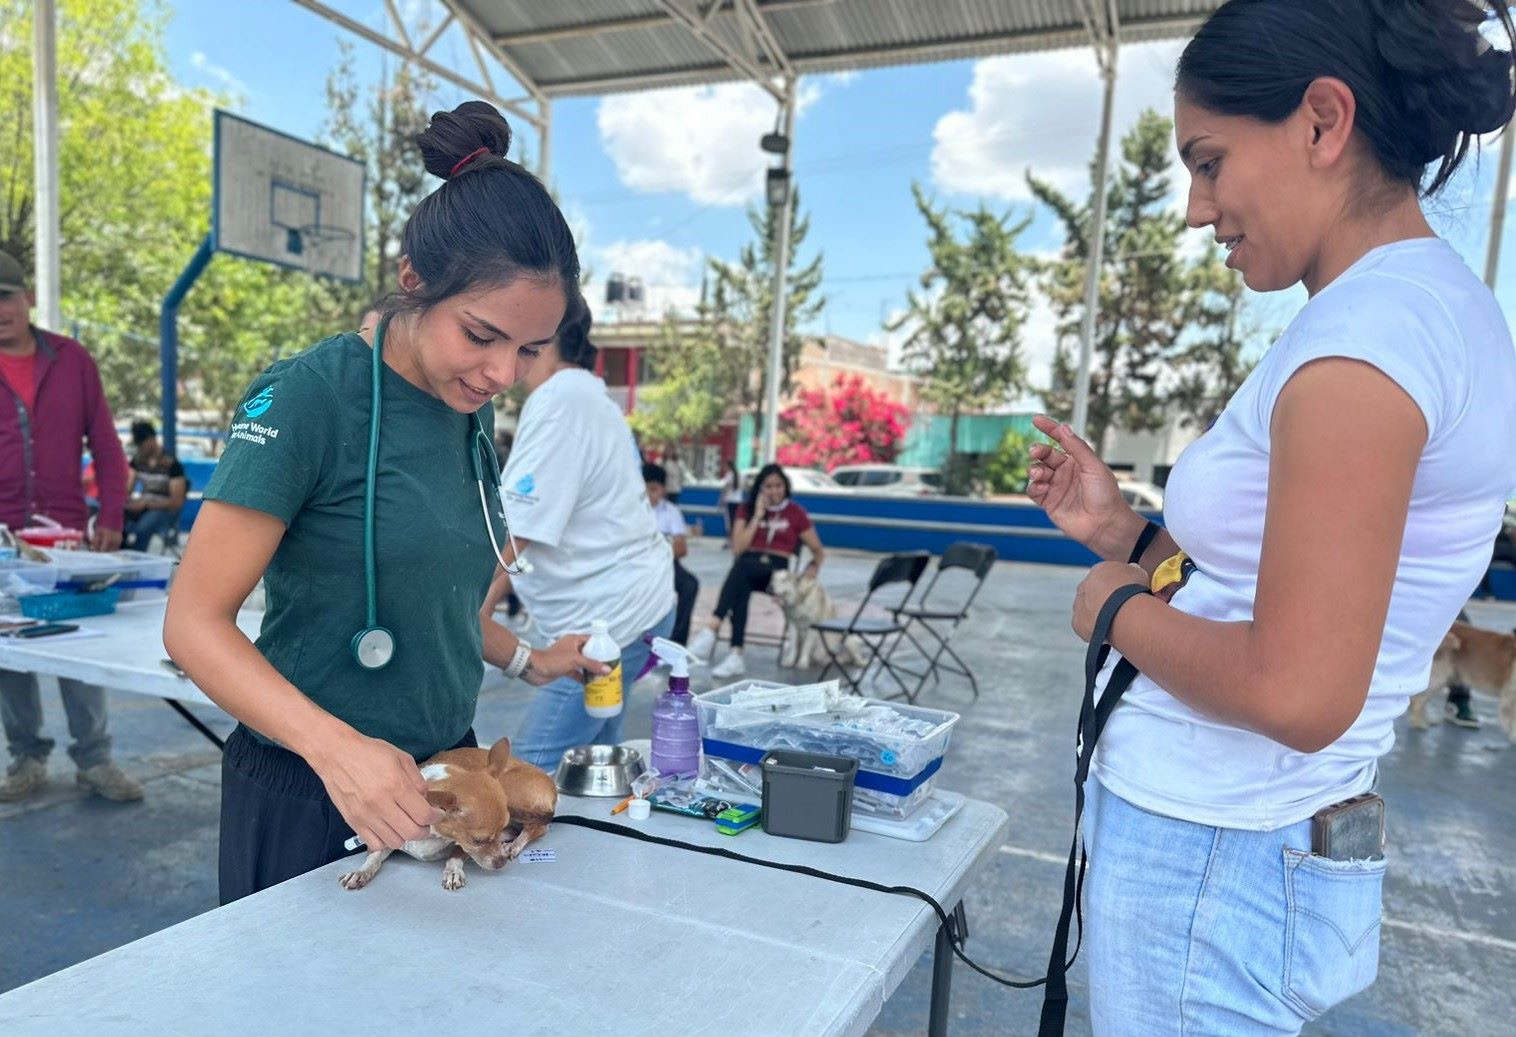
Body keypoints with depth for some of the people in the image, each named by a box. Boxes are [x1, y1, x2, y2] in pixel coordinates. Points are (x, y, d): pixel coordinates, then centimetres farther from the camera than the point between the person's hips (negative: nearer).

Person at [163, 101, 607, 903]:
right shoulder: (309, 396, -18)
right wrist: (335, 746, -32)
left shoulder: (472, 414, 2)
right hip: (306, 796, -6)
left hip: (438, 777, 7)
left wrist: (528, 662, 3)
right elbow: (194, 622, -19)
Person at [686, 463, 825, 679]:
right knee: (741, 588, -38)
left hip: (778, 570, -2)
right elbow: (738, 548, 1)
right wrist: (757, 516, -3)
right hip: (748, 566, 2)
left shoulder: (796, 512, 9)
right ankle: (736, 656, -47)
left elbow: (818, 551, 14)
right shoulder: (747, 509, 13)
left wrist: (813, 567, -6)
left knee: (741, 568, -37)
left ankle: (712, 627, -50)